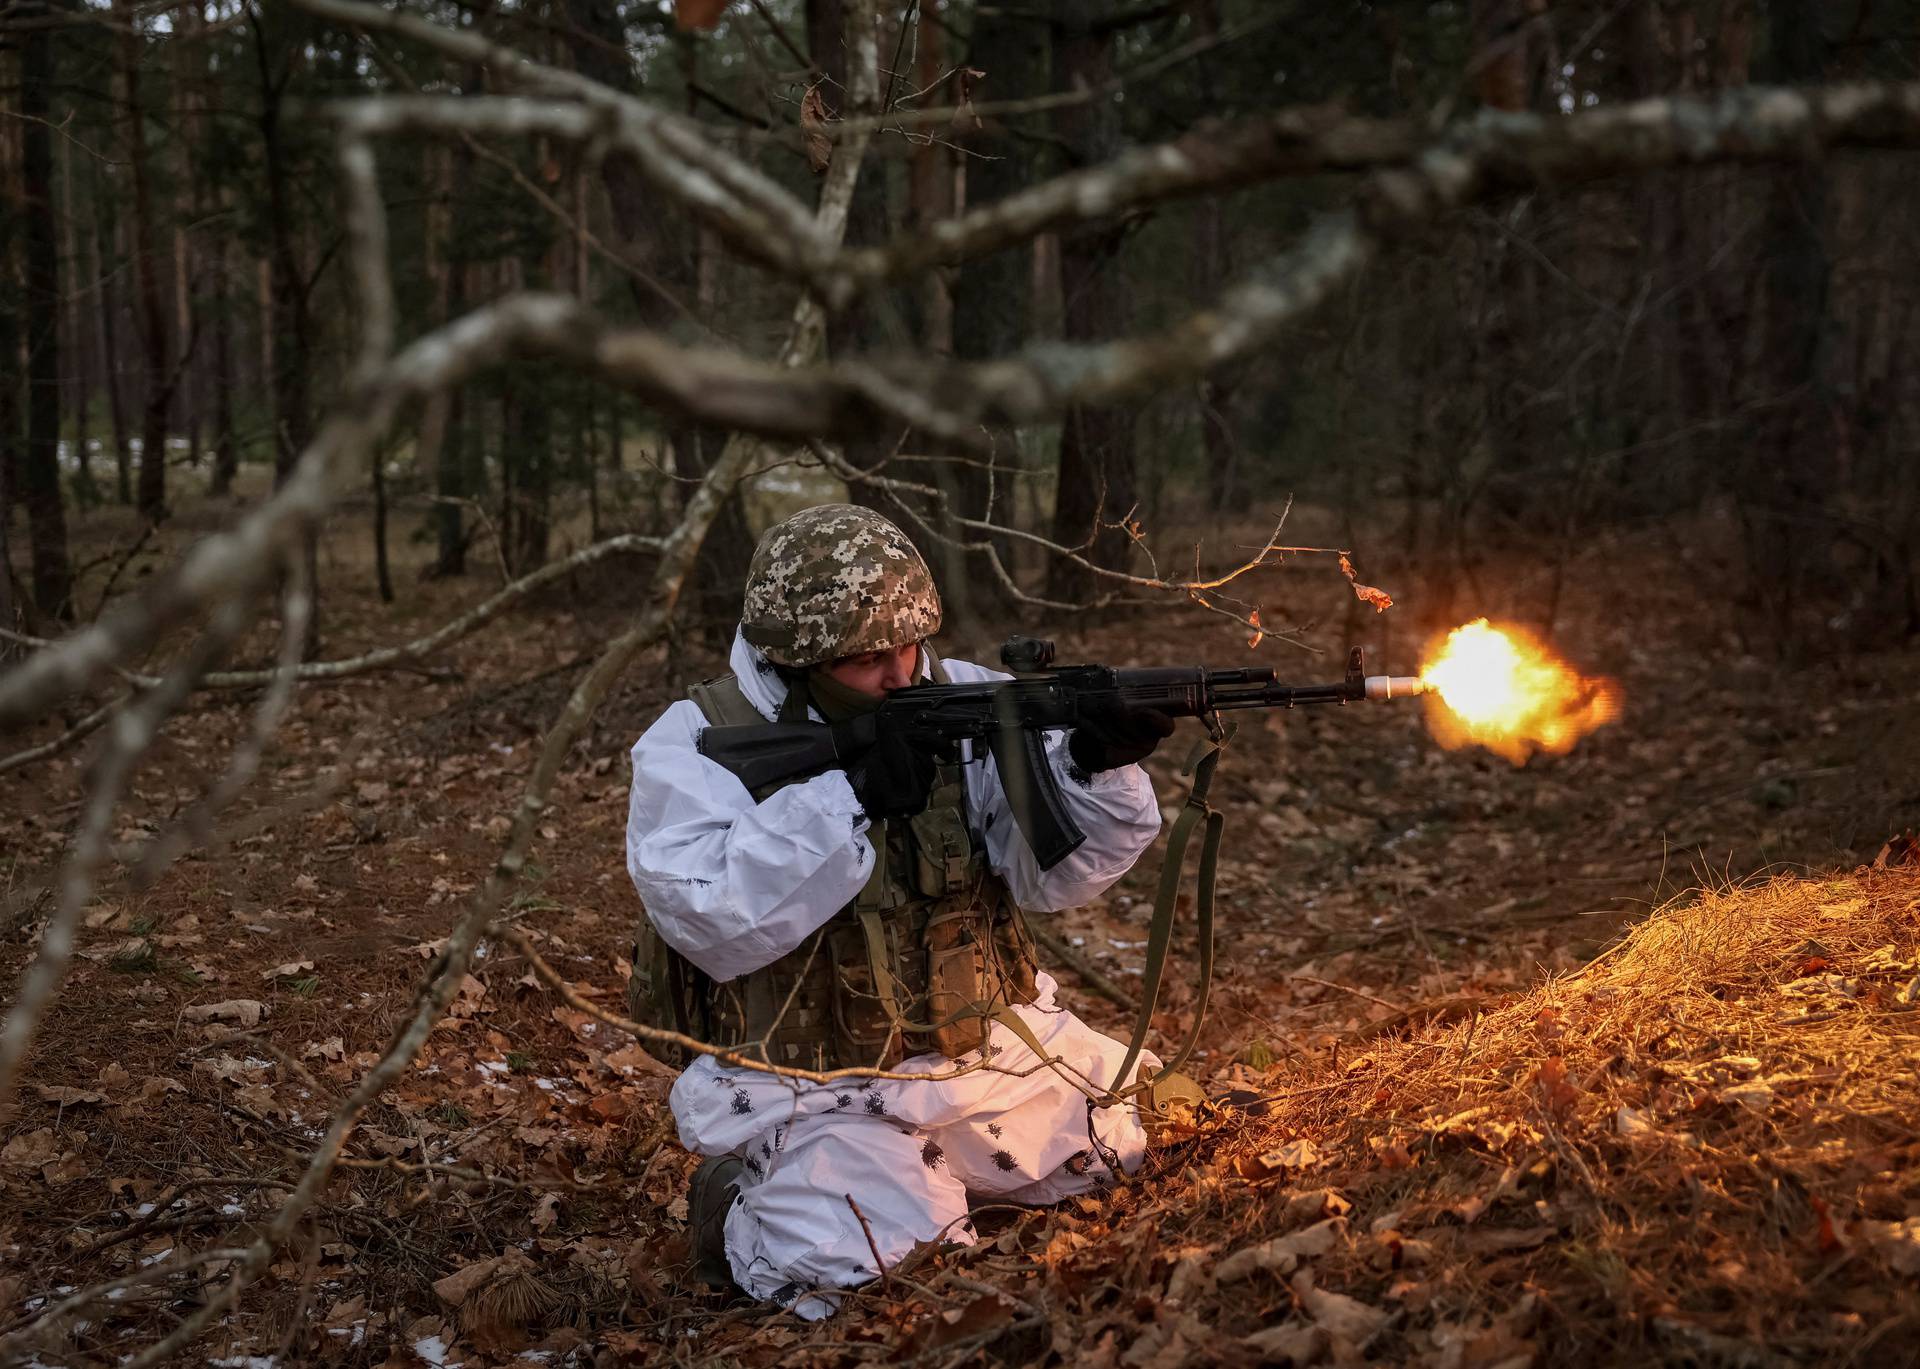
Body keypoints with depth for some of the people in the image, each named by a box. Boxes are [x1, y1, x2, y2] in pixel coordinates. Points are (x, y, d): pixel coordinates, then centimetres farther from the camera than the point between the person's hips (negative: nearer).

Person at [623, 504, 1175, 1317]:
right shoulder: (695, 747, -8)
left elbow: (1047, 873, -4)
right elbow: (713, 922, -23)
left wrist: (1097, 765, -23)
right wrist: (850, 797, -27)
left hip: (994, 1053, 5)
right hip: (818, 1093, -5)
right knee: (870, 1275, -26)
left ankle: (948, 1168, 20)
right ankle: (747, 1203, 6)